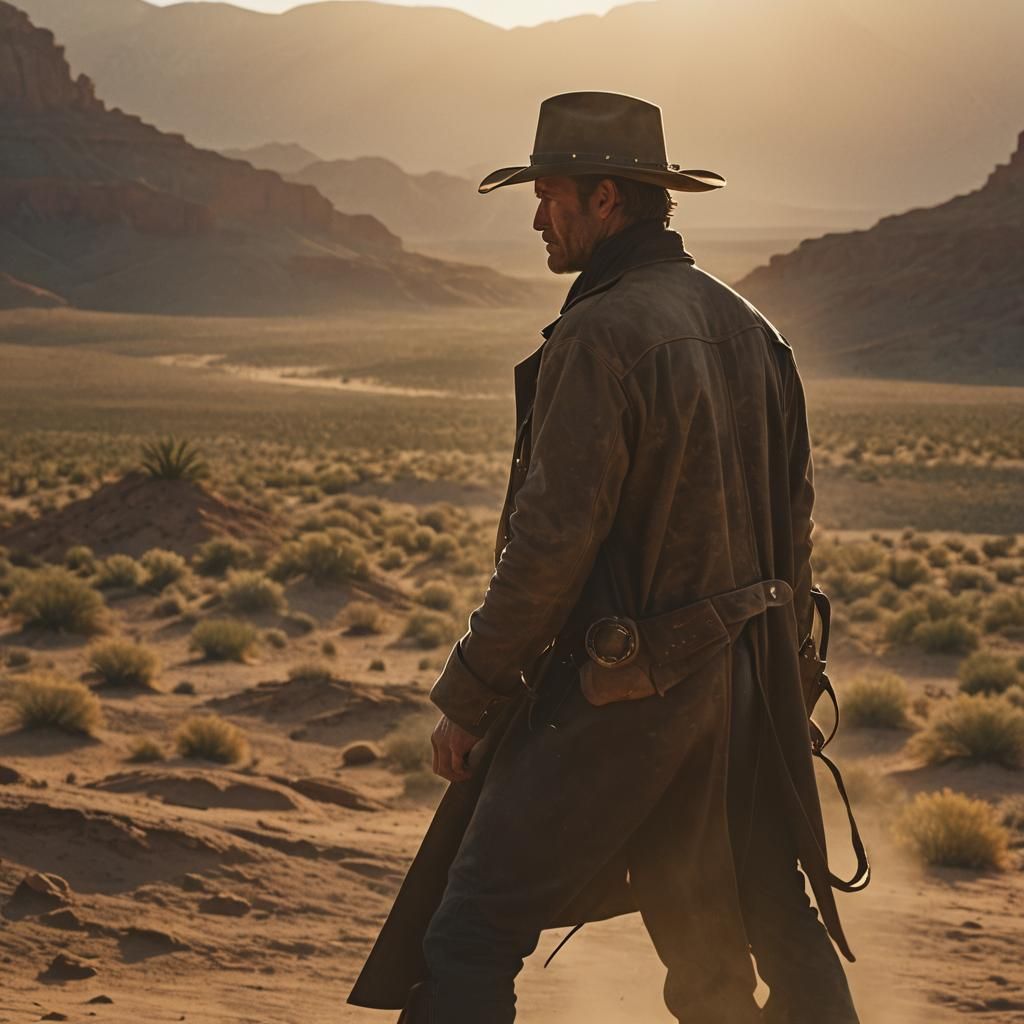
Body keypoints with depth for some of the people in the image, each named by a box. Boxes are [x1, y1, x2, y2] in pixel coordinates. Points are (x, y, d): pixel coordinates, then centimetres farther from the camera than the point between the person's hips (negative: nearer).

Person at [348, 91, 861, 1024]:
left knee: (475, 930, -1)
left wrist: (465, 698, -12)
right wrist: (770, 663, 23)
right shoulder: (746, 326, 9)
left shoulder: (600, 336, -18)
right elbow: (793, 519, 14)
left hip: (617, 692, -8)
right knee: (766, 917, 20)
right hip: (738, 686, 8)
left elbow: (552, 543, -21)